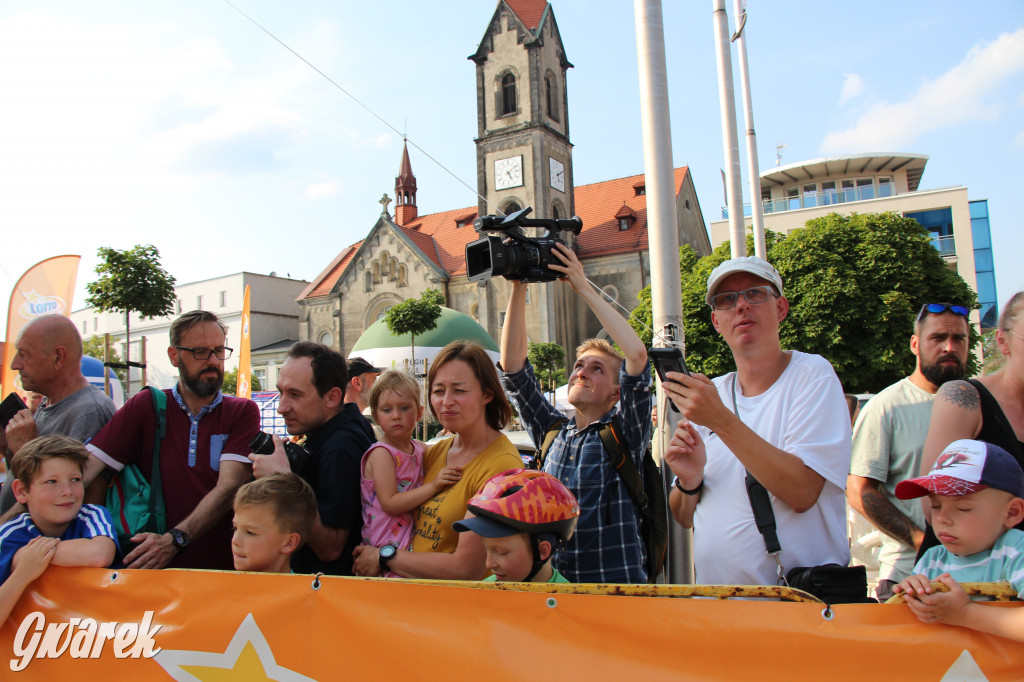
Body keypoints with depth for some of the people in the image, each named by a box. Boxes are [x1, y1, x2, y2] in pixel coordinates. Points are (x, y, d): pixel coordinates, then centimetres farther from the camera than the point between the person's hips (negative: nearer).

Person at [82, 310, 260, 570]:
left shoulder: (243, 412, 5)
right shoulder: (144, 407, 10)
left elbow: (229, 487, -8)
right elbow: (83, 469, 0)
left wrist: (174, 540, -21)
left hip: (223, 566, -1)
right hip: (153, 569, 1)